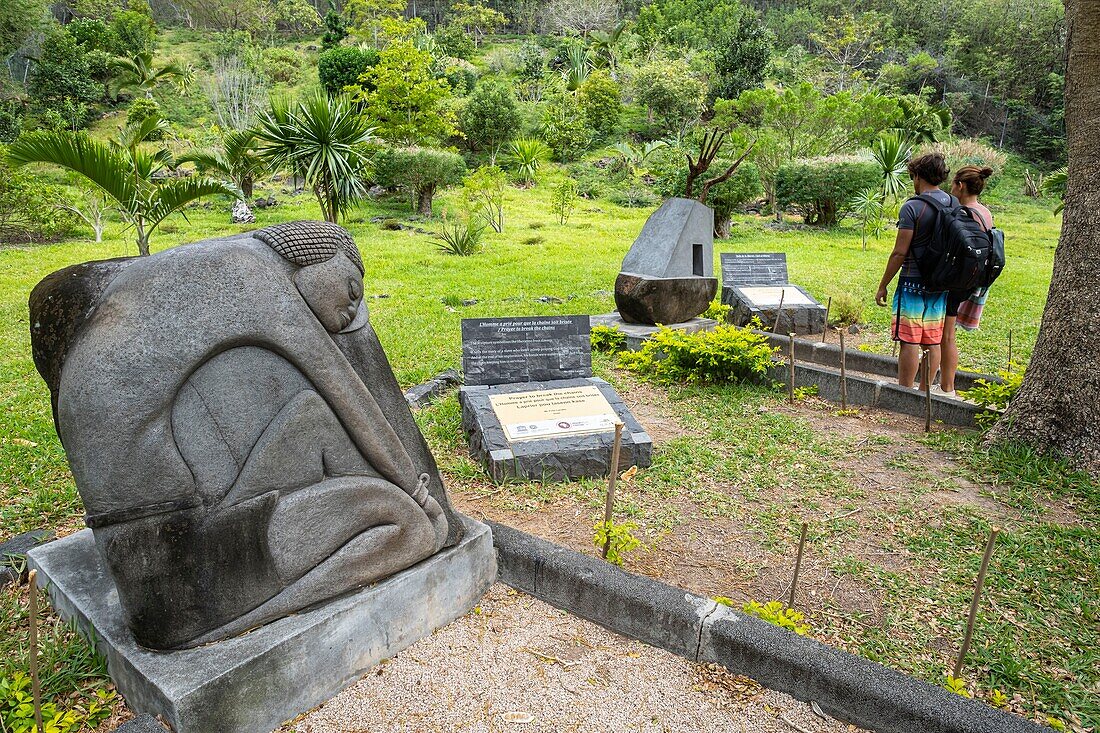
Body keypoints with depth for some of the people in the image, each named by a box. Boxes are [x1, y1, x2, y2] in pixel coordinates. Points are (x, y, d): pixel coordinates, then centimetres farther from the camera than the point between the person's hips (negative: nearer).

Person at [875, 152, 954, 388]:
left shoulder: (912, 207, -13)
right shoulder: (955, 205, 8)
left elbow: (900, 252, -15)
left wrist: (883, 285, -7)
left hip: (913, 282, -7)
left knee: (909, 342, -3)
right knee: (933, 342, 12)